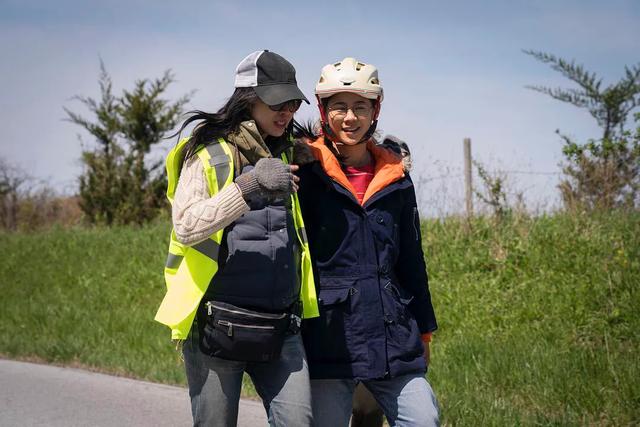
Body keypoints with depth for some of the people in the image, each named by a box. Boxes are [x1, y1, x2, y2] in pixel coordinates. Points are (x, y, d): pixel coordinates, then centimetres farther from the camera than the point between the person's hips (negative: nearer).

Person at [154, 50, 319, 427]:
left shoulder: (286, 156, 15)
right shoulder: (209, 153, -5)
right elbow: (186, 226, -18)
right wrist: (248, 185, -29)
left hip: (279, 325, 5)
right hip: (216, 322, -5)